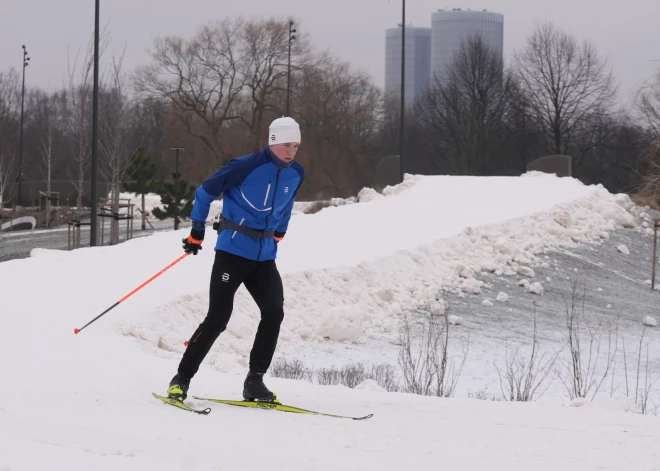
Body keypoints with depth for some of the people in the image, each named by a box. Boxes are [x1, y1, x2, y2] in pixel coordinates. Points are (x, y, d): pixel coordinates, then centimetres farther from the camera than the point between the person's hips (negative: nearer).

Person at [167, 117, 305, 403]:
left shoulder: (296, 174, 3)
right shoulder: (246, 166, -15)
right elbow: (205, 192, -4)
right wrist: (197, 231, 0)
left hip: (264, 257, 5)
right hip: (233, 251, -5)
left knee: (274, 312, -11)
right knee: (218, 318, -10)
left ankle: (255, 380, -1)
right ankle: (181, 379, 2)